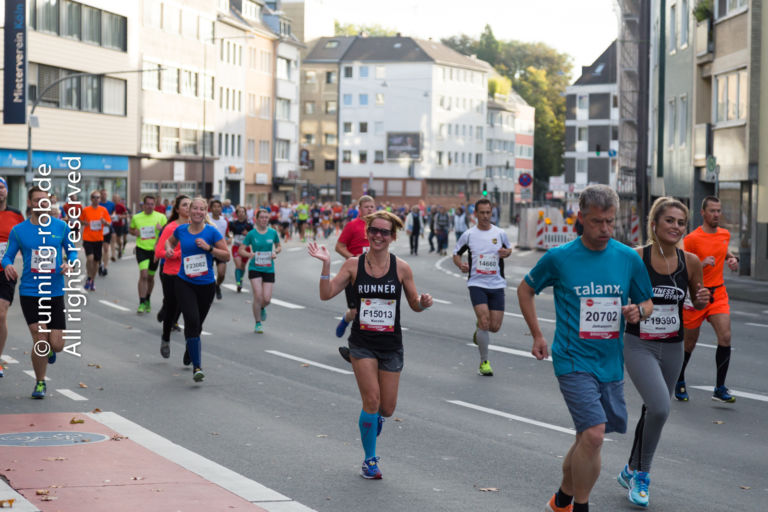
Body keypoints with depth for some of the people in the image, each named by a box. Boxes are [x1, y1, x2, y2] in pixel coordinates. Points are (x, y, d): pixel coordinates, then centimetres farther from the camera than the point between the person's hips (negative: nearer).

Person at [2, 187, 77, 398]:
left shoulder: (61, 227, 3)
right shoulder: (18, 230, 0)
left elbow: (72, 250, 12)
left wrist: (69, 263, -10)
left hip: (55, 292, 1)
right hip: (29, 292, -1)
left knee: (57, 345, -2)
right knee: (40, 339, -8)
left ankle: (49, 349, 37)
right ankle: (40, 383, 13)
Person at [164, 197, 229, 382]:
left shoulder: (212, 232, -6)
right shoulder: (181, 230, 2)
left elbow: (227, 256, -6)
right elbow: (170, 241, 24)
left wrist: (209, 248, -19)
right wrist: (168, 249, 2)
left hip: (206, 285, 0)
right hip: (184, 283, 0)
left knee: (197, 325, 14)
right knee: (192, 321, -18)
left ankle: (190, 356, 41)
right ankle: (197, 367, -20)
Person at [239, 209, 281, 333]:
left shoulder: (273, 232, 3)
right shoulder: (252, 233, -3)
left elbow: (278, 246, 17)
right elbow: (241, 250, -1)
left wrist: (275, 252, -5)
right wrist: (250, 254, -21)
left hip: (269, 269, 2)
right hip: (255, 269, -2)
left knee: (267, 299, -6)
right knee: (258, 296, -12)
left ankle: (262, 308, 32)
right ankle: (258, 324, 4)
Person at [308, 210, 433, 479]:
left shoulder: (401, 268, -2)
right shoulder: (354, 265, -2)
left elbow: (415, 305, 6)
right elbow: (326, 294, -5)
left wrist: (424, 303, -16)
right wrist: (326, 265, -17)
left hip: (391, 345, 1)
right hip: (362, 343, -1)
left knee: (387, 408, 2)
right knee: (372, 399, -13)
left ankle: (371, 418, 42)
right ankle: (370, 460, 5)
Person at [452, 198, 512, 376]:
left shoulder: (500, 233, 4)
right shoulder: (468, 235, 0)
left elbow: (509, 248, 21)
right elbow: (456, 253, 11)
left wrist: (506, 252, -4)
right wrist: (461, 265, -11)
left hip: (497, 285, 2)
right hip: (477, 283, -2)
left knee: (495, 327, -1)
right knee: (485, 322, -17)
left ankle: (479, 328, 38)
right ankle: (484, 362, -2)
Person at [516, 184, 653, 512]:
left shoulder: (629, 258, 2)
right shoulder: (558, 258, -5)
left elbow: (647, 301, 14)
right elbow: (525, 290, 11)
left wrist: (639, 310, -9)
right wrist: (537, 335, 7)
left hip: (610, 362, 4)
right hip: (573, 360, -4)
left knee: (587, 439, 13)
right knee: (594, 435, -19)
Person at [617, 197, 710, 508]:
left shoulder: (691, 262, -2)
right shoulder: (636, 258, -12)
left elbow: (696, 302, 12)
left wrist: (702, 301, -9)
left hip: (672, 348, 4)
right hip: (639, 345, -4)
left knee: (652, 411, 15)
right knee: (660, 408, -21)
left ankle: (632, 471, 38)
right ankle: (641, 473, 1)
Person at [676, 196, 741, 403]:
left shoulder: (725, 235, 6)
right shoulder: (692, 239, -12)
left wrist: (732, 259, 7)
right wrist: (702, 264, -25)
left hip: (718, 293, 4)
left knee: (725, 337, -12)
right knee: (689, 343, 7)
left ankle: (720, 389, -6)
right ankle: (679, 382, 31)